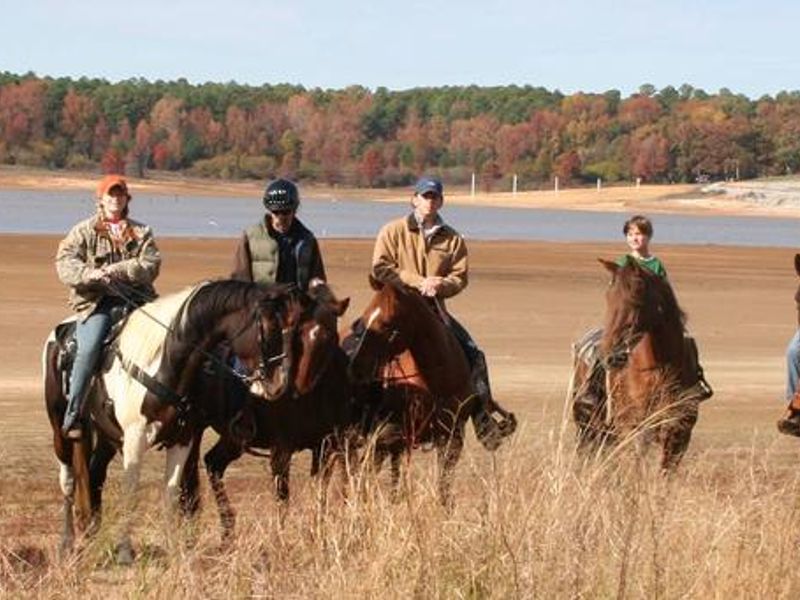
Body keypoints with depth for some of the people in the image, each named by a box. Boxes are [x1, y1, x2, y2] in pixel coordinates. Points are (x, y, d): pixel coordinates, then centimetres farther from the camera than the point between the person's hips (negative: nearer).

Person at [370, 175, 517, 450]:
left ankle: (484, 420, -1)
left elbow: (460, 277, 9)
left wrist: (440, 284, -14)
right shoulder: (394, 231, 5)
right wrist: (418, 281, -13)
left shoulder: (452, 239, 14)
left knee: (473, 354, -7)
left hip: (434, 307, 3)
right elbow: (380, 268, -4)